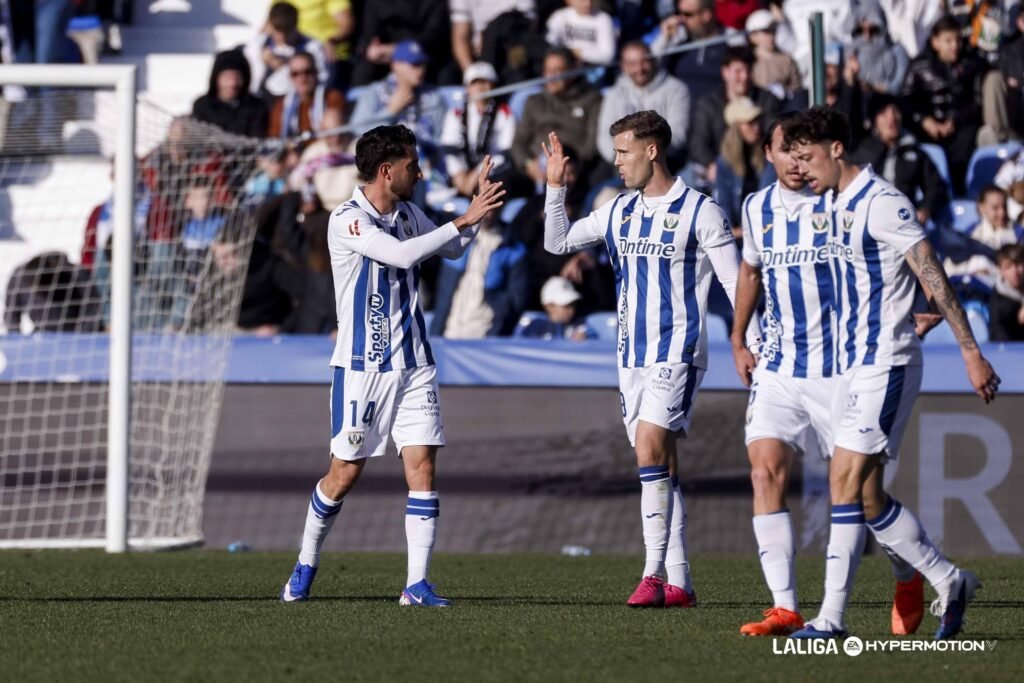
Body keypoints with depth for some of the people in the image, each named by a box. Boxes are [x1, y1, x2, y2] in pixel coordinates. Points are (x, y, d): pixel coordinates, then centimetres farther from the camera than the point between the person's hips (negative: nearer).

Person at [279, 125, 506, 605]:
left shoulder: (407, 214, 8)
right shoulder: (347, 221, -14)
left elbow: (451, 250, 24)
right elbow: (402, 254, -28)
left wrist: (479, 207, 9)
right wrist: (465, 220, -25)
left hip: (413, 364, 6)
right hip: (362, 367, -5)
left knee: (422, 466, -6)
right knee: (344, 473, 2)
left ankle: (417, 583, -6)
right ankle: (305, 567, 23)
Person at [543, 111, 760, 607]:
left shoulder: (700, 212, -6)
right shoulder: (619, 211, 13)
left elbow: (736, 284, -6)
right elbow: (558, 243, 20)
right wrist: (556, 186, 9)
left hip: (677, 354, -7)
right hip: (632, 356, 7)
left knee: (651, 450, -20)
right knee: (660, 468, 6)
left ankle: (656, 574, -20)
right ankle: (678, 584, 9)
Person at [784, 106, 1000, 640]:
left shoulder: (881, 203, -14)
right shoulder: (838, 206, 13)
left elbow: (933, 277, -17)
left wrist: (971, 352, -20)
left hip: (885, 365, -9)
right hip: (853, 365, 9)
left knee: (847, 485, -11)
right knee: (867, 496, 6)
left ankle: (831, 617, -7)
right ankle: (949, 582, 15)